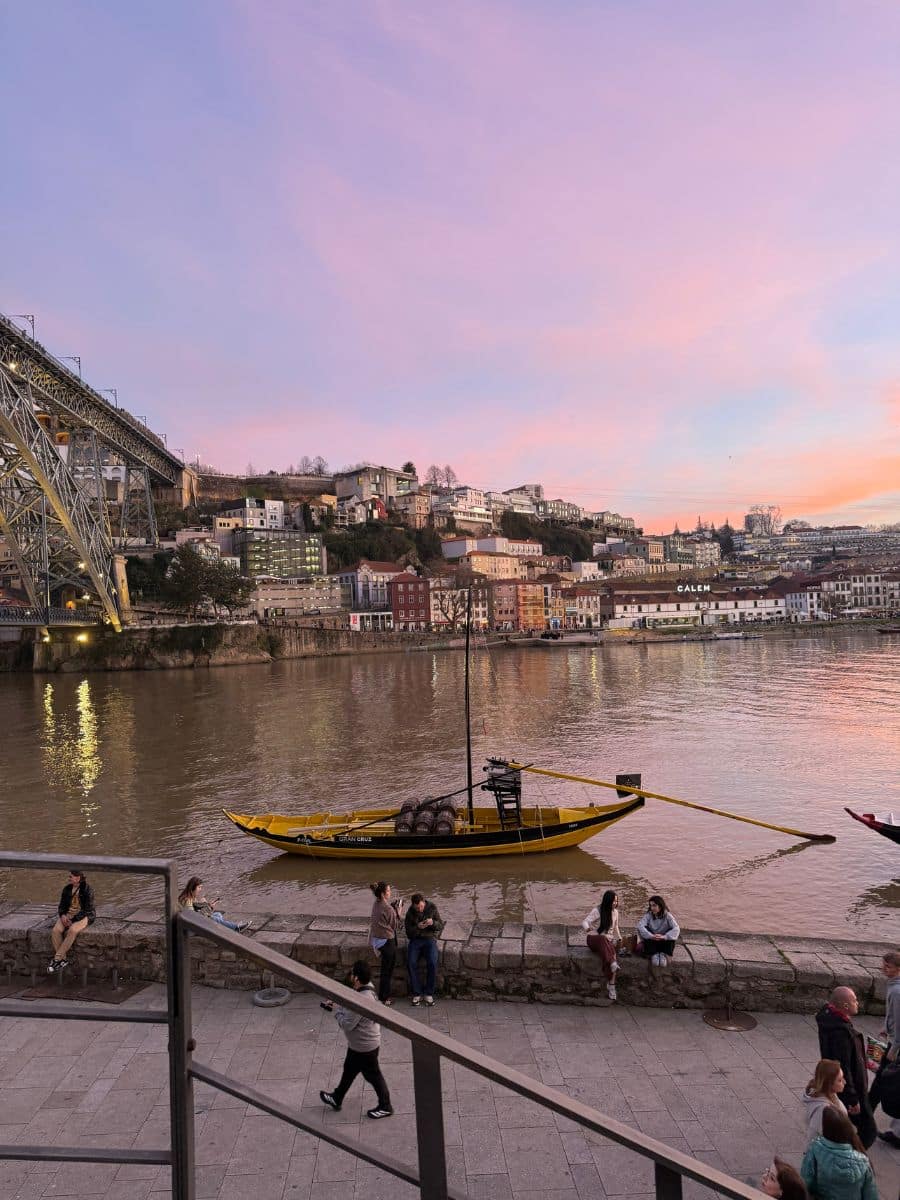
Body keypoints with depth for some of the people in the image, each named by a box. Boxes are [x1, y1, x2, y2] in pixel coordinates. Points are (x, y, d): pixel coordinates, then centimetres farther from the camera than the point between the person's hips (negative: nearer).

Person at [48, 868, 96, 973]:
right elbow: (61, 906, 12)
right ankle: (63, 959, -18)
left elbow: (87, 909, -14)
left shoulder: (87, 890, -12)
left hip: (83, 916, -6)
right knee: (55, 931, -24)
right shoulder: (67, 889, 6)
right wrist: (62, 915, -10)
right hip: (68, 915, 6)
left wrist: (73, 920, -21)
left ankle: (57, 958, -25)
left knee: (72, 931, -35)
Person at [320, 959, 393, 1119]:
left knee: (373, 1075, 13)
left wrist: (336, 1009, -15)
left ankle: (385, 1107, 33)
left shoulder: (361, 1000, -39)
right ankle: (337, 1099, 47)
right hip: (358, 1043, 9)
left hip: (365, 1046, -9)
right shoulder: (367, 987, -9)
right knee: (349, 1070, 26)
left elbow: (347, 1024, -30)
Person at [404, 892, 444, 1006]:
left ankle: (429, 994, -11)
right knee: (411, 963, -25)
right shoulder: (410, 912, -2)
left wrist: (433, 923, -22)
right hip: (415, 939, 1)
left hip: (430, 938, -1)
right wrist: (417, 927, -23)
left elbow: (441, 926, 0)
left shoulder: (432, 908, -2)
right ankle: (416, 994, -11)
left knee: (432, 963, -27)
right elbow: (408, 931, -3)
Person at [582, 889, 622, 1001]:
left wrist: (619, 938, 8)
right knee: (603, 939, -40)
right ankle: (613, 963, -57)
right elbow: (584, 922, -18)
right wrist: (587, 928, -40)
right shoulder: (597, 911, -8)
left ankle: (611, 984, -33)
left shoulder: (615, 912, 8)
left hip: (609, 940, 4)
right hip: (595, 940, -4)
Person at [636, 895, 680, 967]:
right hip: (651, 943, 1)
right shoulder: (648, 915, -10)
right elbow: (640, 926, -27)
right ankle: (654, 955, -22)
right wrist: (651, 936, -44)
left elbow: (676, 929, -27)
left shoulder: (667, 915, -11)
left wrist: (664, 937, -43)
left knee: (671, 933, -26)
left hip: (665, 943, -1)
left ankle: (664, 955, -19)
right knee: (645, 929, -25)